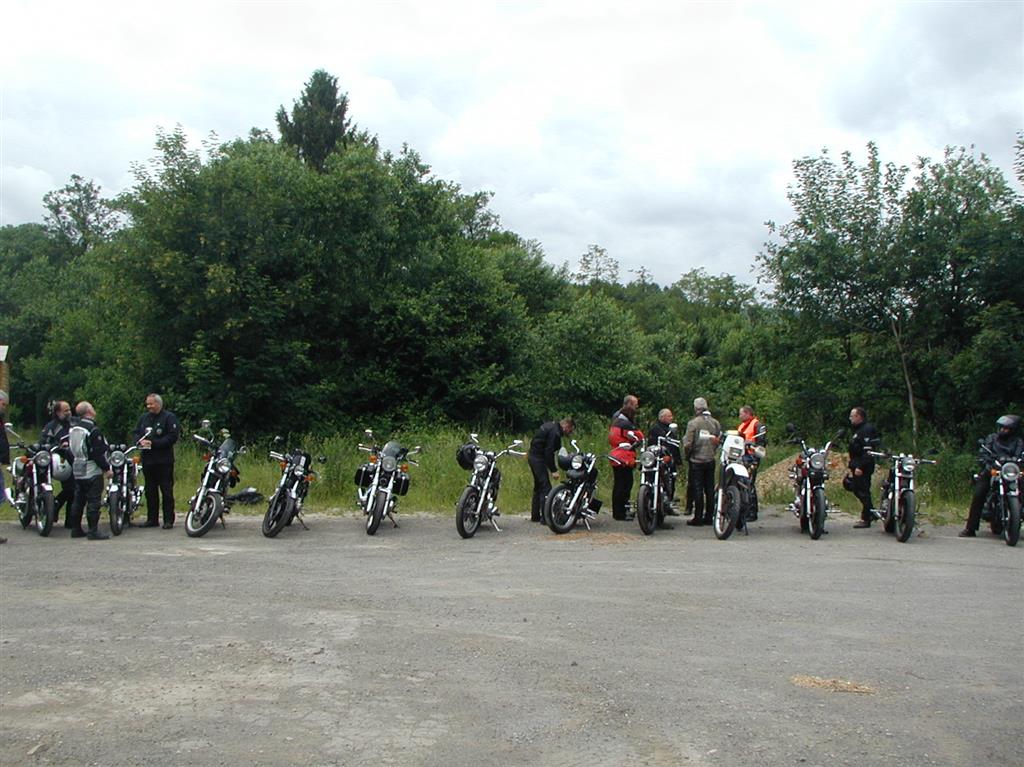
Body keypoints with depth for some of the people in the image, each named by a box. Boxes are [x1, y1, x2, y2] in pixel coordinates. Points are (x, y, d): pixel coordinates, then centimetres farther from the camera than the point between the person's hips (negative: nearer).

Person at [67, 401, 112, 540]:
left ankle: (76, 529, 19)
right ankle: (93, 531, -6)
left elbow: (70, 447, 18)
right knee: (93, 501, -6)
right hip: (92, 471, -9)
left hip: (77, 470, 9)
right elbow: (98, 453, -19)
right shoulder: (93, 430, -17)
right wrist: (106, 469, -11)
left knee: (78, 500, 14)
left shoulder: (72, 428, 9)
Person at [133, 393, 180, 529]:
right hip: (148, 459, 6)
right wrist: (141, 441, -4)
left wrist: (154, 443, -17)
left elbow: (173, 436, -13)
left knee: (166, 491, -4)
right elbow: (136, 432, 19)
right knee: (150, 491, 11)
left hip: (164, 460, -6)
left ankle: (169, 520, 1)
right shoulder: (144, 417, 16)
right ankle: (152, 519, 18)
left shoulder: (169, 417, -4)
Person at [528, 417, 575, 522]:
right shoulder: (555, 432, -18)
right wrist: (553, 470, -18)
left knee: (538, 486, 17)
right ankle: (545, 517, -12)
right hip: (538, 458, -11)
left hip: (532, 456, 11)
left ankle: (535, 515, 23)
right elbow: (549, 452, -22)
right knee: (546, 487, -10)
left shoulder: (551, 425, 13)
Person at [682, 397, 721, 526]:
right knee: (710, 489, 9)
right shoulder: (715, 423, 4)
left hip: (696, 460, -4)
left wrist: (686, 455, 4)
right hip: (711, 460, 4)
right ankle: (708, 517, 13)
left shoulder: (693, 423, -10)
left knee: (698, 490, -1)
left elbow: (688, 443, -13)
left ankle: (698, 518, 0)